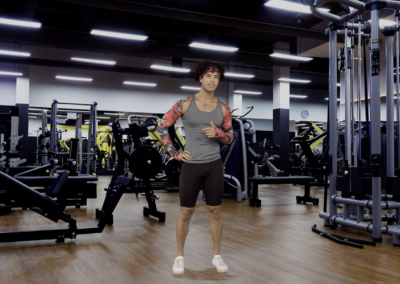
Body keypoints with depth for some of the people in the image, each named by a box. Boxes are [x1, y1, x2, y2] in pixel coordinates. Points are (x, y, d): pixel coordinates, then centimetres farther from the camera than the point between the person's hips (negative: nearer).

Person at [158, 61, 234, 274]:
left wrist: (218, 133, -13)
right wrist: (174, 153, -4)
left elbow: (230, 137, 10)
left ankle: (217, 256, 26)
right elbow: (162, 127, 0)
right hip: (191, 166, -2)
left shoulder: (223, 109, 1)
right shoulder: (185, 104, -6)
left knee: (214, 212, 10)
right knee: (185, 213, 7)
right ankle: (180, 256, 24)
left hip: (214, 166, 2)